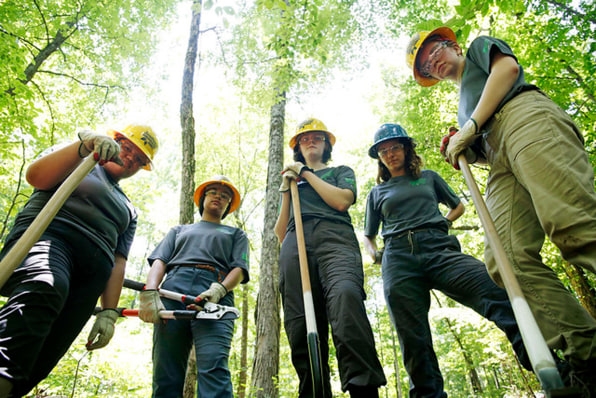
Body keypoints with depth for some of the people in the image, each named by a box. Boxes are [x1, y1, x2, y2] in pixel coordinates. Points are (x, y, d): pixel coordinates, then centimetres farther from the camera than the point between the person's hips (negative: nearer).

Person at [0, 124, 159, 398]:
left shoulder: (129, 211, 29)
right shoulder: (75, 160, 21)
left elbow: (118, 262, 18)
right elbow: (36, 177, -1)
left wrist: (109, 312, 5)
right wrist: (84, 145, -14)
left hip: (91, 274, 5)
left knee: (40, 360, -12)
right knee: (44, 288, -38)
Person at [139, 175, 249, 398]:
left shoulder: (236, 234, 29)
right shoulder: (179, 230, 34)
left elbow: (239, 269, 11)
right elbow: (159, 260, 16)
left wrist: (218, 290, -13)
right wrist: (150, 292, -7)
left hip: (215, 297, -2)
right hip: (172, 292, 3)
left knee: (214, 369, -23)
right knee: (165, 375, -8)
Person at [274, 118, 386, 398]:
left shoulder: (341, 172, 29)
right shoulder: (291, 180, 34)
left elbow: (342, 201, 4)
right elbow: (280, 232, 25)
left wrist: (306, 173, 12)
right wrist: (286, 189, 16)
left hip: (334, 237, -3)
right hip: (295, 244, 3)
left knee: (345, 294, -37)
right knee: (300, 324, -16)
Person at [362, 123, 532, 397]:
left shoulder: (429, 177, 29)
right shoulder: (376, 193, 29)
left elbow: (458, 206, 36)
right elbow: (368, 236, 31)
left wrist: (444, 222, 15)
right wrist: (375, 255, 9)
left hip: (437, 247, -1)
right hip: (398, 257, 1)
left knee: (495, 288, -30)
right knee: (413, 341, -13)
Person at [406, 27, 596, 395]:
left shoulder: (481, 47, 29)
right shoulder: (465, 104, 41)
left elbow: (507, 66, 5)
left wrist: (471, 127, 0)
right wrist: (465, 149, 12)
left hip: (524, 116, -6)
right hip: (501, 161, 6)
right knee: (507, 260, -17)